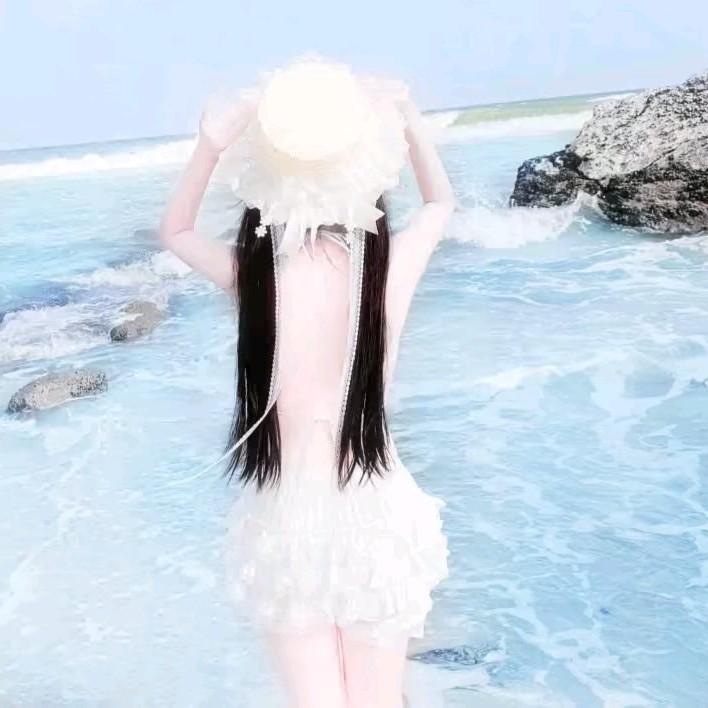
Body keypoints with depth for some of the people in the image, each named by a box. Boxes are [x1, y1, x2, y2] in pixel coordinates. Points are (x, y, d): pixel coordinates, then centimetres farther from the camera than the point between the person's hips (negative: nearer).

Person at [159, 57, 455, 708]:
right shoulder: (390, 263, -11)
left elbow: (174, 230, 10)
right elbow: (442, 202, 14)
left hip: (285, 522, -1)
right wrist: (409, 124, 13)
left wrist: (211, 146, 1)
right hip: (374, 517, 1)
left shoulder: (253, 272, -13)